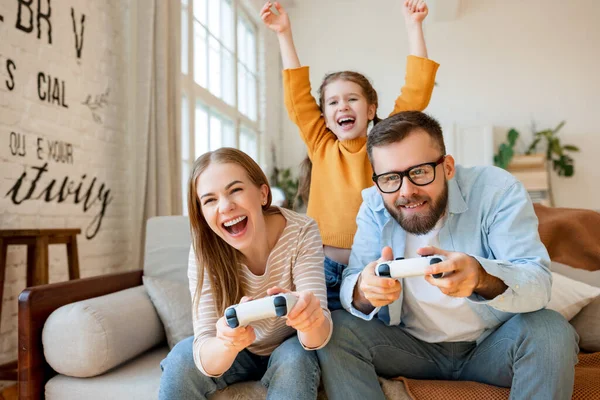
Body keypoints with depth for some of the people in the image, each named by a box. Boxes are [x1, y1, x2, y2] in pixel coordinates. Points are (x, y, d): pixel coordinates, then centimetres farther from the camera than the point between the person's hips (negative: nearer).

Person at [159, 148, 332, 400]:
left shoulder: (301, 232, -26)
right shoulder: (204, 253, -23)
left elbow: (316, 338, -31)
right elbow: (208, 361, -28)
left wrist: (309, 316, -55)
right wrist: (228, 343, -51)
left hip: (289, 351, -1)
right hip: (238, 354, 1)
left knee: (295, 359, -31)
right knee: (182, 359, -24)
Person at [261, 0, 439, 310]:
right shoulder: (321, 145, 8)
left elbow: (415, 93, 1)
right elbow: (297, 96, 9)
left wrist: (414, 27, 1)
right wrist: (284, 35, 8)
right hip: (326, 270, 2)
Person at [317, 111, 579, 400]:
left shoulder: (497, 190, -17)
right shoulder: (373, 207, -8)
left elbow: (538, 281, -24)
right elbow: (350, 286, -13)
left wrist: (482, 276, -48)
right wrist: (363, 291, -39)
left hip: (493, 346, -1)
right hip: (414, 348, 2)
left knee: (550, 330, -30)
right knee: (336, 330, -21)